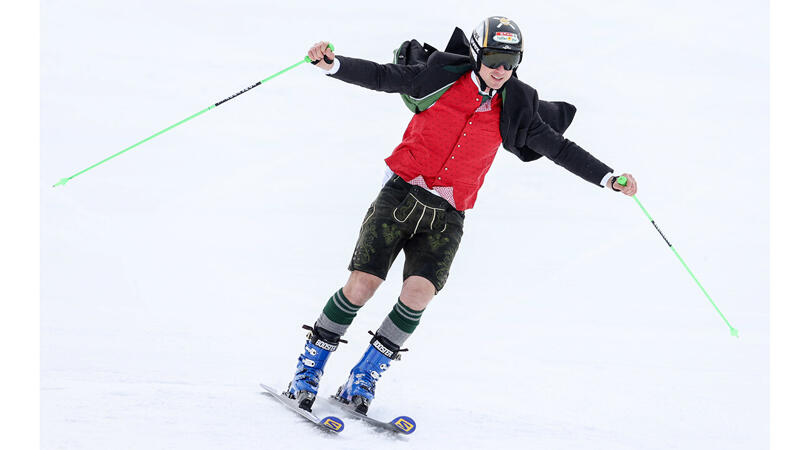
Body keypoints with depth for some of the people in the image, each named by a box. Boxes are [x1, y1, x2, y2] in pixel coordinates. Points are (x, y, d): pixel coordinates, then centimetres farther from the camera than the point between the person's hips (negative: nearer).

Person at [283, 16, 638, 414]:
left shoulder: (513, 110, 7)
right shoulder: (443, 76, 0)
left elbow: (558, 148, 11)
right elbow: (381, 77, -2)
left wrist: (607, 178, 5)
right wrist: (332, 65, -17)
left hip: (447, 217, 2)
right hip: (401, 195, -2)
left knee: (419, 293, -20)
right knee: (361, 286, -13)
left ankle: (363, 379, -1)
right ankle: (309, 368, 8)